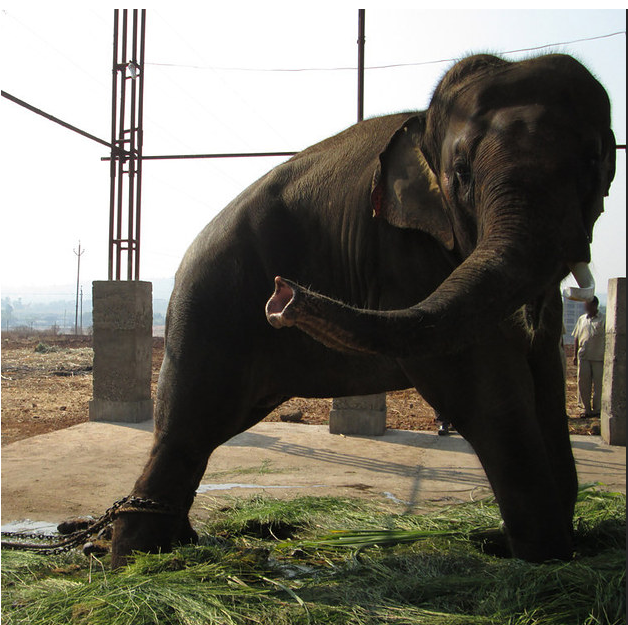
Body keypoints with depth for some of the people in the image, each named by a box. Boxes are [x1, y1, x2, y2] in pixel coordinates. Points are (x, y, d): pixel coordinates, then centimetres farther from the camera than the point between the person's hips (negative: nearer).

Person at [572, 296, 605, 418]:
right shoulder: (582, 319, 12)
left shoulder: (603, 320, -3)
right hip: (583, 356, 4)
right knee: (583, 382, 3)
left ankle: (596, 409, 13)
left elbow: (607, 339, -3)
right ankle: (586, 409, 13)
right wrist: (575, 354, 14)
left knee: (598, 383, 2)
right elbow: (577, 338, 18)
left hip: (599, 357, -4)